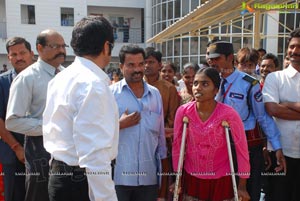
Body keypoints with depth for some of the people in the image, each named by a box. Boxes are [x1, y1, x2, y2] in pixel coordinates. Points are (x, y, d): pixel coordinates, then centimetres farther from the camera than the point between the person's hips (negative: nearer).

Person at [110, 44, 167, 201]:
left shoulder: (155, 94, 8)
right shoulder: (110, 93, -5)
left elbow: (160, 132, 13)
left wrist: (161, 159, 14)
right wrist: (119, 124, -18)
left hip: (149, 175, 4)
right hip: (118, 175, -3)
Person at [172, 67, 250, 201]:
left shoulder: (228, 114, -17)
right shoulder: (183, 111, -10)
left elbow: (241, 148, -10)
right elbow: (177, 145, 0)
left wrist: (242, 186, -5)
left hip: (221, 180, -2)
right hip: (191, 178, 2)